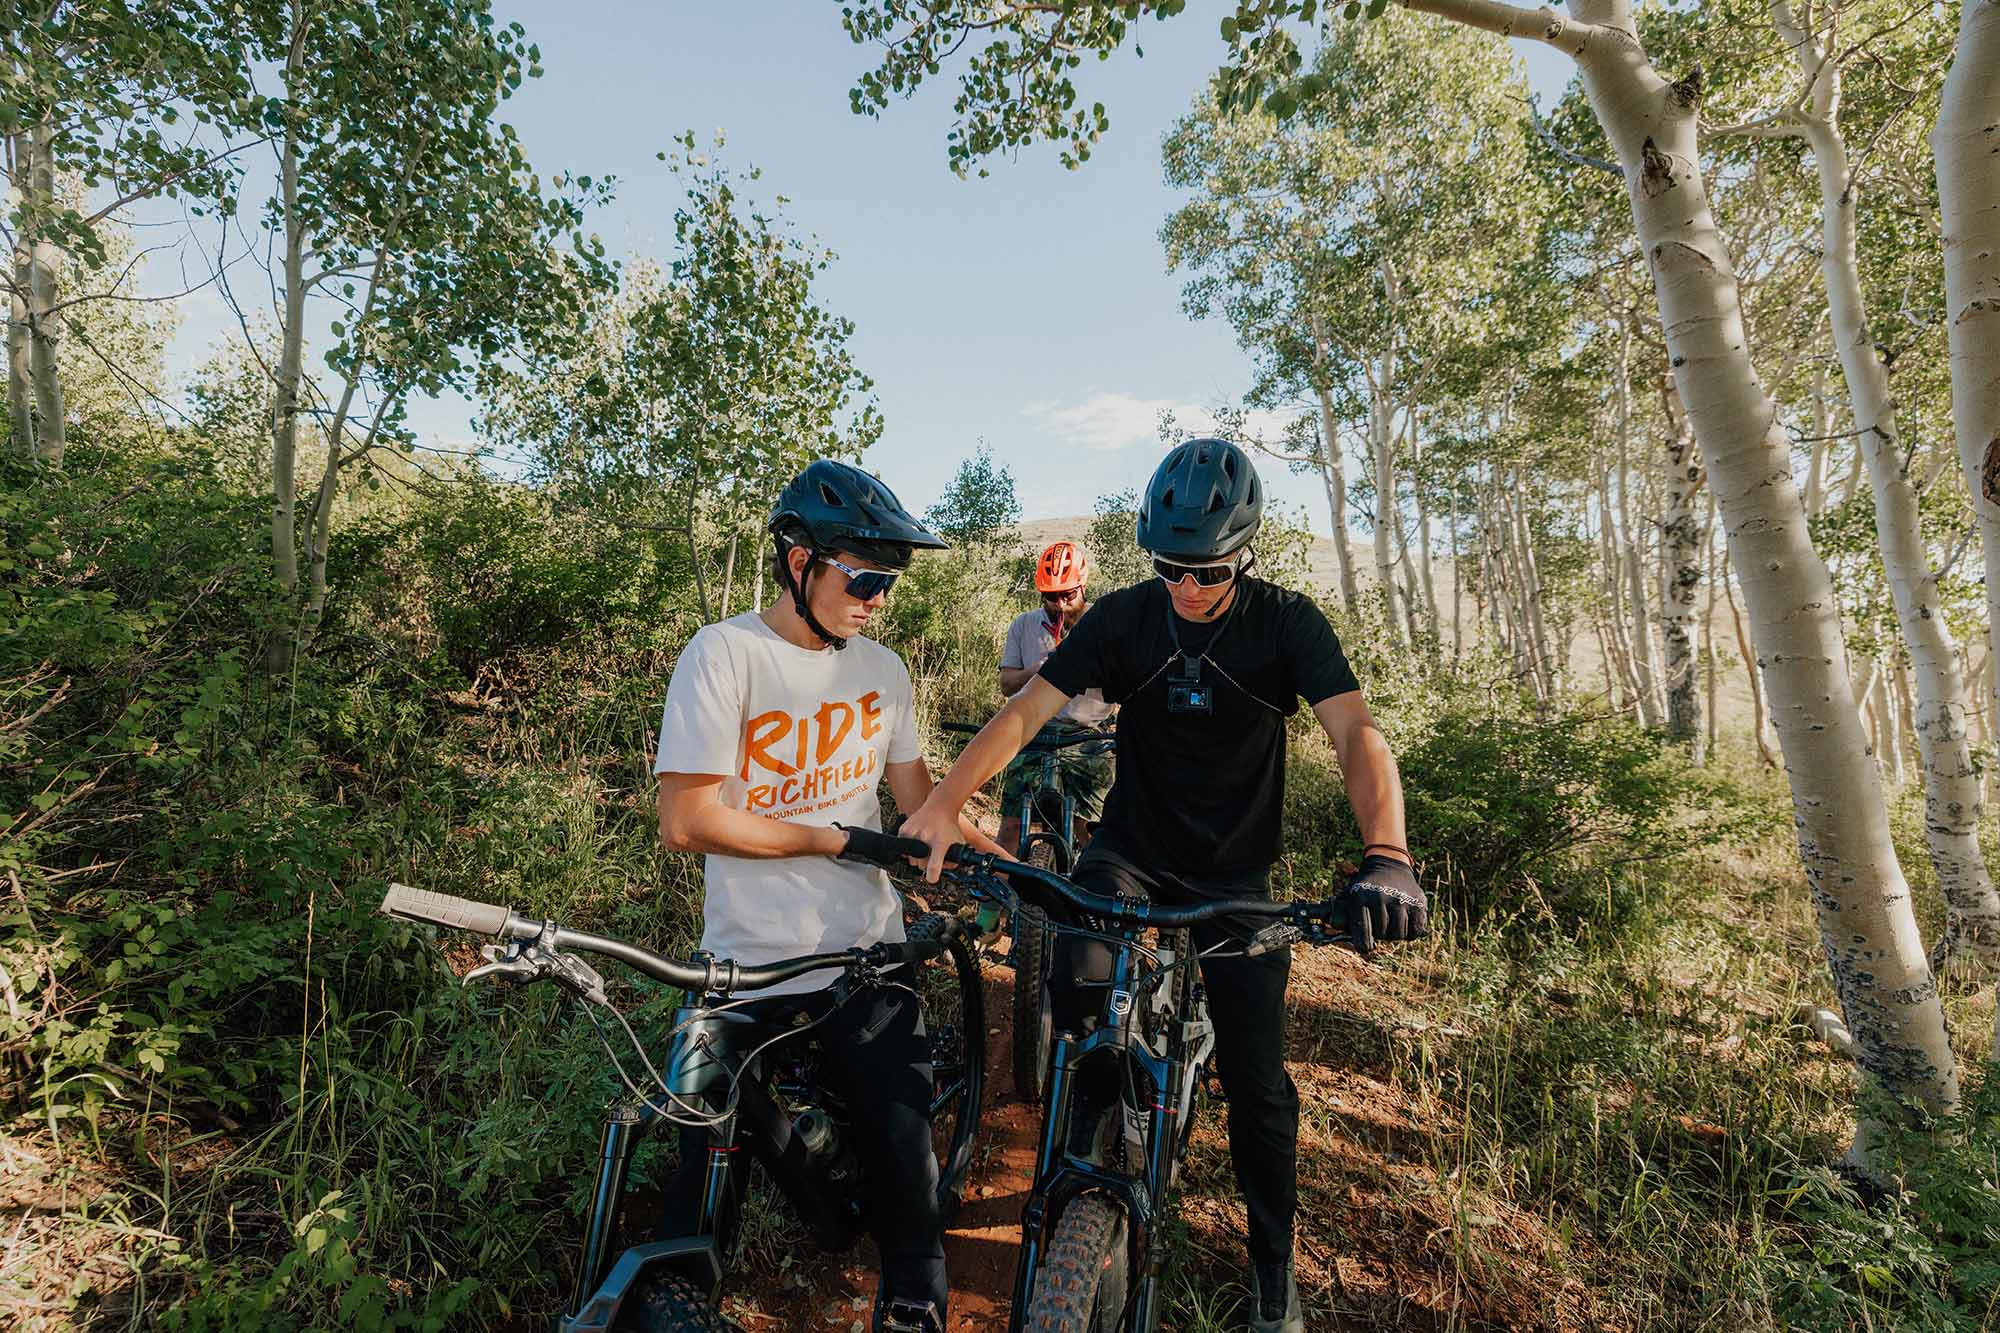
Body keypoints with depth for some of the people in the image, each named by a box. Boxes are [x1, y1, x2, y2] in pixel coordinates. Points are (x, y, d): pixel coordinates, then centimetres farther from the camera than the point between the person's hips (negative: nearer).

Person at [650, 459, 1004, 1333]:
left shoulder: (881, 669, 5)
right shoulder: (724, 655, -12)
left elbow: (918, 799, 10)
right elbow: (688, 820, -15)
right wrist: (837, 839, -12)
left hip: (869, 959, 4)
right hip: (752, 967, -3)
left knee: (903, 1147, 9)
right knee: (712, 1168, 6)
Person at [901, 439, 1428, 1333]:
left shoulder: (1285, 622, -13)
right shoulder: (1123, 617, -10)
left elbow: (1356, 734, -24)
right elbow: (1025, 711, -16)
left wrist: (1386, 856, -43)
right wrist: (941, 805, -30)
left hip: (1235, 873, 0)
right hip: (1130, 850, 1)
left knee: (1257, 1081, 3)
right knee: (1078, 987, -26)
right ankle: (1078, 1166, 6)